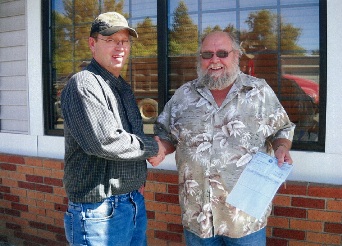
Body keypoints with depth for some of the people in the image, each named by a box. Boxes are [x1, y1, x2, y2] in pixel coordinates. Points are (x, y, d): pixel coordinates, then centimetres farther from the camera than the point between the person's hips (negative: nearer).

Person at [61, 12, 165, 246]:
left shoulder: (124, 88, 15)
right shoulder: (83, 84, -14)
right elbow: (104, 141, -25)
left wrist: (139, 178, 9)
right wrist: (154, 147, -11)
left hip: (136, 205, 8)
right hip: (100, 211, -8)